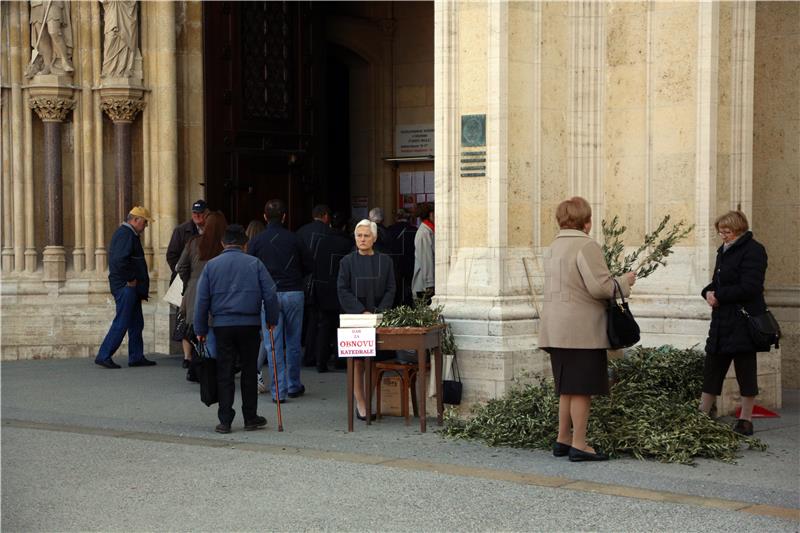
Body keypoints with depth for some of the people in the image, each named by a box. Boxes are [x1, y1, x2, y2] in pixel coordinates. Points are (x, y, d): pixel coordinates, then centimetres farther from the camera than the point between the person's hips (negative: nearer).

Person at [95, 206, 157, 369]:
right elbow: (120, 260, -27)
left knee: (136, 323, 13)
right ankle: (103, 356, -6)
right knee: (121, 323, -9)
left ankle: (136, 357, 18)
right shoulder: (126, 234, -15)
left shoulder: (126, 233, 18)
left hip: (131, 288, 11)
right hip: (126, 286, -11)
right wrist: (130, 279, -17)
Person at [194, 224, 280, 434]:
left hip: (222, 325, 0)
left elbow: (202, 300, 4)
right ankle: (250, 418, 15)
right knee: (249, 371, 9)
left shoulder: (211, 265, 4)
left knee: (224, 373, 4)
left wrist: (200, 329, 9)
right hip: (250, 324, 0)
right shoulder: (254, 264, 2)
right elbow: (270, 295, -1)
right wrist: (271, 320, 12)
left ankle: (225, 421, 2)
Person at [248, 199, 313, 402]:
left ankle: (278, 390, -2)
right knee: (293, 342, 13)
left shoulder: (257, 241, -2)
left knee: (273, 345, 1)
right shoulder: (294, 239, -1)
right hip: (294, 293, 1)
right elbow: (308, 266, 5)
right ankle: (294, 386, 22)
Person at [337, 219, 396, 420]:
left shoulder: (385, 261, 8)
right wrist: (362, 312, -11)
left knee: (377, 361, -2)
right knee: (358, 362, -3)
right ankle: (361, 403, 2)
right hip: (355, 319, -1)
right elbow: (343, 291, -2)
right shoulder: (348, 262, 4)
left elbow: (390, 290, 5)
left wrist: (379, 311, -9)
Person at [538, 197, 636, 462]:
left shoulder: (555, 246, 17)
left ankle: (563, 439, 21)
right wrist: (624, 282, -1)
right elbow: (599, 286, -19)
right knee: (582, 388, -4)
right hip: (581, 328, -9)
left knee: (567, 387, 16)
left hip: (556, 327, 9)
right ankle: (578, 444, -1)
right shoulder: (586, 246, -13)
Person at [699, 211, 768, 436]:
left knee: (745, 371, 1)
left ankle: (746, 421, 10)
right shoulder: (724, 250, 16)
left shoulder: (753, 251, -12)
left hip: (743, 322, -9)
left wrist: (719, 296, -14)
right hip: (722, 321, 9)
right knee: (712, 369, 9)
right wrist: (709, 292, 0)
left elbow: (748, 287, -19)